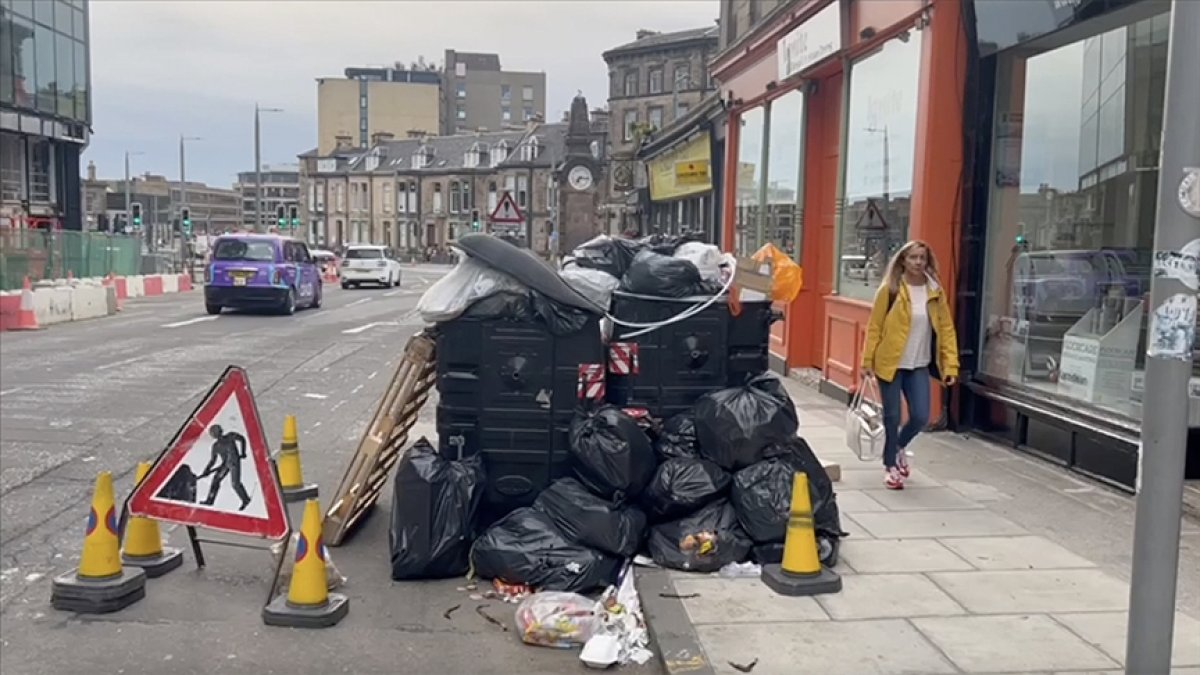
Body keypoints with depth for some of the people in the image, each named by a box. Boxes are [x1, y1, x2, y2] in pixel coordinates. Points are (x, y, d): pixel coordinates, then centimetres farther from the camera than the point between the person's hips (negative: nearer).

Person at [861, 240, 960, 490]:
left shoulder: (936, 292, 2)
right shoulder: (890, 289, -8)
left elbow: (946, 329, 2)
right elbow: (874, 327, -5)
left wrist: (950, 365, -3)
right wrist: (868, 361, -7)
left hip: (919, 366, 3)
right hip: (890, 363, -3)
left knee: (920, 417, 0)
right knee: (892, 417, 3)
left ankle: (899, 447, 32)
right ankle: (890, 466, 22)